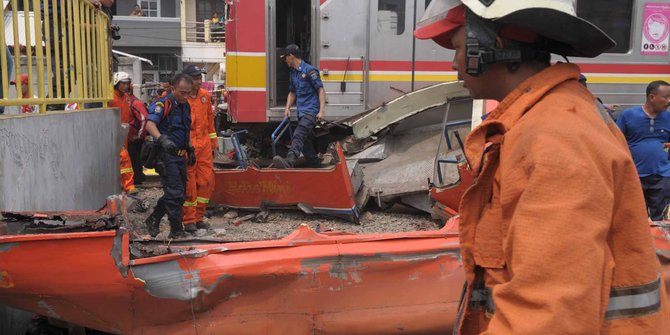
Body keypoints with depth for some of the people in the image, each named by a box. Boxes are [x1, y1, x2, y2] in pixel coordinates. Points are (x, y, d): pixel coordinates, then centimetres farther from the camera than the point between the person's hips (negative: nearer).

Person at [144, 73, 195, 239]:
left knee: (176, 192, 16)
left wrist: (189, 149, 25)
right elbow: (150, 125, -29)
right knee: (175, 193, -7)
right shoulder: (163, 104, -13)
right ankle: (176, 231, 3)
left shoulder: (185, 106, 13)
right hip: (166, 155, -9)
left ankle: (153, 220, 32)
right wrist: (162, 139, -45)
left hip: (180, 155, 9)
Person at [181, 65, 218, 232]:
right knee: (189, 183, -1)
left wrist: (213, 139, 21)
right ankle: (189, 220, 10)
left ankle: (199, 217, 20)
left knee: (207, 180, 7)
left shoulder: (205, 95, 10)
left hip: (204, 144, 6)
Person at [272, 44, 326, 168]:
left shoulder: (309, 70, -9)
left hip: (311, 110, -9)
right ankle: (314, 166, 25)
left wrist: (322, 110, -19)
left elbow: (321, 90, -11)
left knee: (298, 136, -27)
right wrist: (287, 108, 9)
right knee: (306, 140, 13)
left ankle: (289, 162, -44)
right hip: (301, 111, 9)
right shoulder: (292, 72, 16)